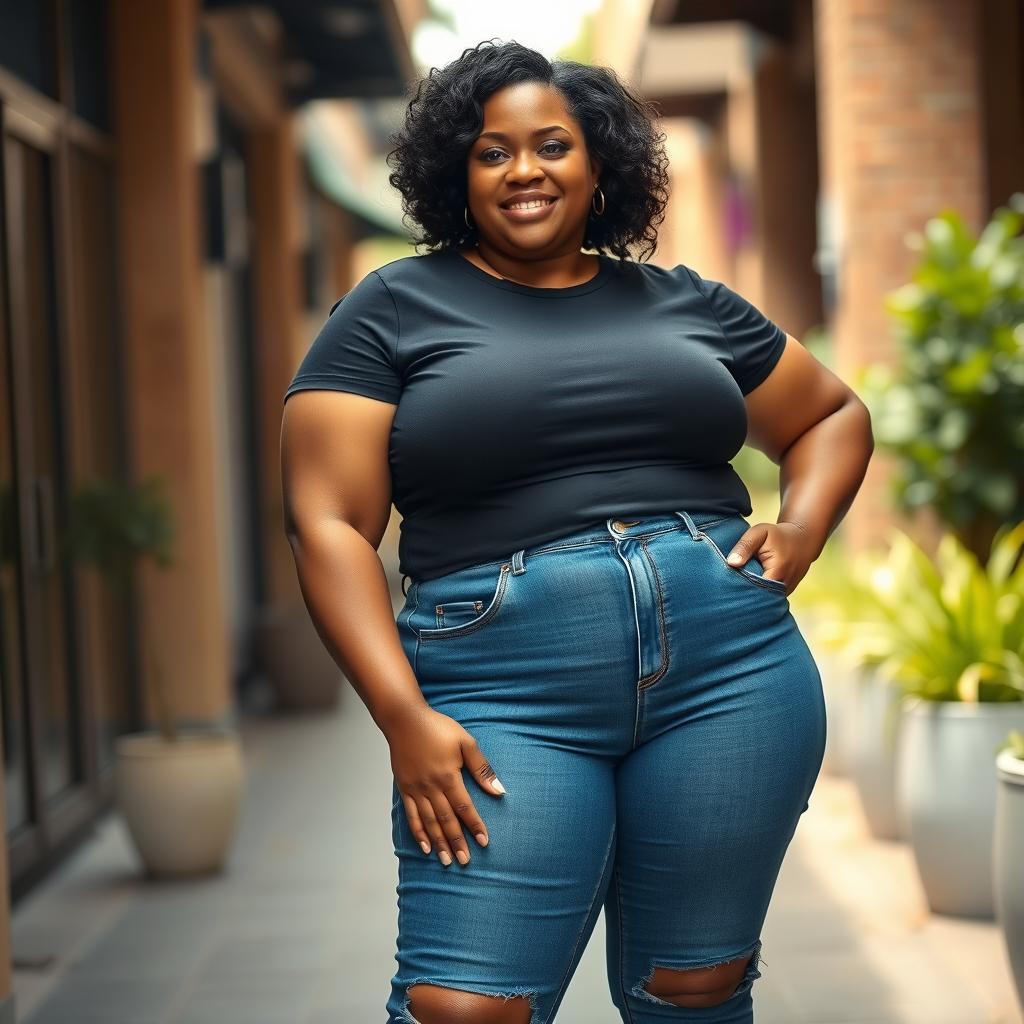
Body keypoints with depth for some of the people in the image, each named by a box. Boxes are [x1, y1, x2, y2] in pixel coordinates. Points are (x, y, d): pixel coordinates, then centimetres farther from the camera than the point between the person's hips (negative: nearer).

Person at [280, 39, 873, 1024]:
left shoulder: (686, 303, 16)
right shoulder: (392, 310, 7)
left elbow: (835, 415, 28)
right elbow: (327, 523, -1)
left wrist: (803, 525, 6)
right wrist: (403, 714, -12)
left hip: (727, 670, 3)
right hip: (503, 693, -3)